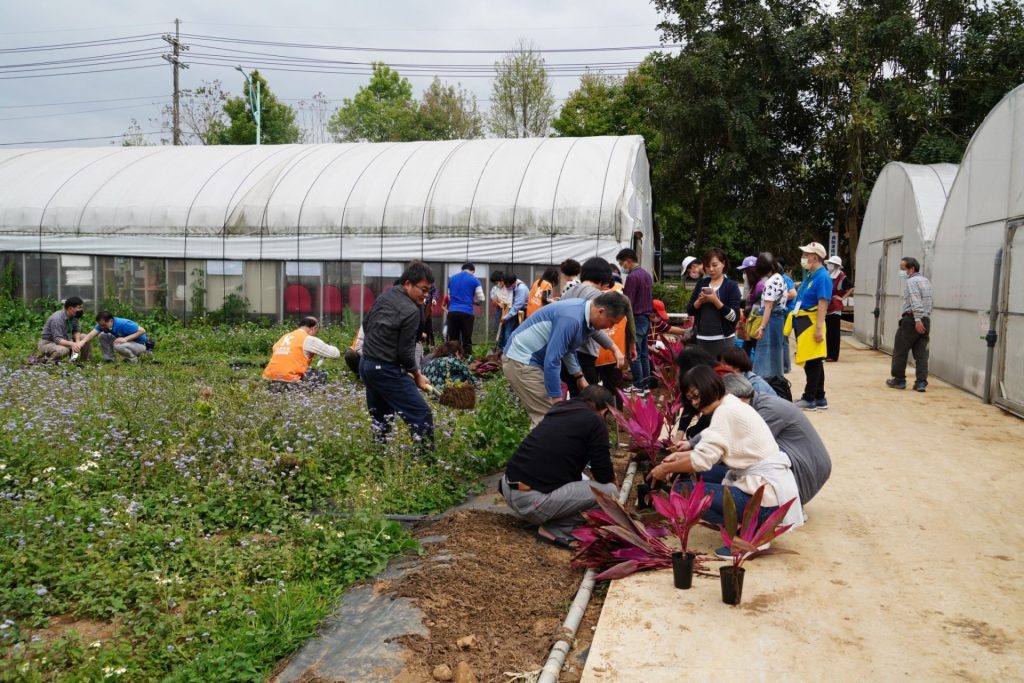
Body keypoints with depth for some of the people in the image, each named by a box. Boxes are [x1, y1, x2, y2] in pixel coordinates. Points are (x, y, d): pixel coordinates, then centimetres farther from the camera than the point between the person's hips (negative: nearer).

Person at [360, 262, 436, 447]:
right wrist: (417, 376, 0)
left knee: (379, 420, 16)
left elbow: (366, 323, 19)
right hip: (386, 371, -9)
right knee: (421, 415, -7)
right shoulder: (411, 311, -17)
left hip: (366, 365, 9)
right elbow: (405, 351, -14)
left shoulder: (386, 295, 9)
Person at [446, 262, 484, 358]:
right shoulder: (474, 280, 1)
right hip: (466, 312, -3)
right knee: (466, 340, 2)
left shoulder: (451, 278, 15)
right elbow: (481, 299, 1)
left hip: (452, 311, 4)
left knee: (452, 340, 9)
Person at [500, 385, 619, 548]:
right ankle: (555, 529, -1)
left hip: (508, 489, 9)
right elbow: (604, 476, 1)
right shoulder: (594, 422, -2)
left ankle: (545, 517, 14)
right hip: (533, 500, -8)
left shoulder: (559, 409, 19)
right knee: (610, 490, 0)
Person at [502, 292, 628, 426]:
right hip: (521, 361, -10)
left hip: (530, 359, 10)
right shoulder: (571, 319, -27)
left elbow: (567, 348, 20)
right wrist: (557, 400, -20)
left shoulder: (584, 312, 3)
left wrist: (579, 377, 20)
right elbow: (551, 361, -27)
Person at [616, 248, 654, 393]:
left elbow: (627, 303, -17)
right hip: (647, 318, 9)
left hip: (636, 319, -9)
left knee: (634, 354, -4)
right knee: (644, 353, 12)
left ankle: (638, 386, -2)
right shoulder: (647, 274, 13)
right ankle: (645, 384, 16)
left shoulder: (632, 277, -15)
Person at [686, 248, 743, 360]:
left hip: (723, 339, -4)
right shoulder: (701, 283, 10)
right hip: (701, 338, 4)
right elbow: (690, 311, 10)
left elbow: (734, 316, -10)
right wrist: (700, 301, -9)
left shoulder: (731, 286, -3)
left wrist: (715, 300, -19)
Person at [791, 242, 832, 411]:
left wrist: (819, 328, -25)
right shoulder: (810, 275, 15)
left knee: (813, 363, -2)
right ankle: (819, 399, 20)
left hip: (811, 323, -10)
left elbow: (823, 304, -20)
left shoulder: (822, 277, -14)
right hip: (803, 322, 10)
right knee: (812, 363, 13)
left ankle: (809, 399, 4)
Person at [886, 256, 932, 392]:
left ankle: (899, 380, 10)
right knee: (921, 354, 6)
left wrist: (917, 319, -26)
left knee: (900, 351, 4)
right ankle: (921, 382, 0)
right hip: (926, 320, 8)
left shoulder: (911, 281, -9)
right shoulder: (926, 281, 18)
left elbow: (915, 301, -20)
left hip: (911, 320, -8)